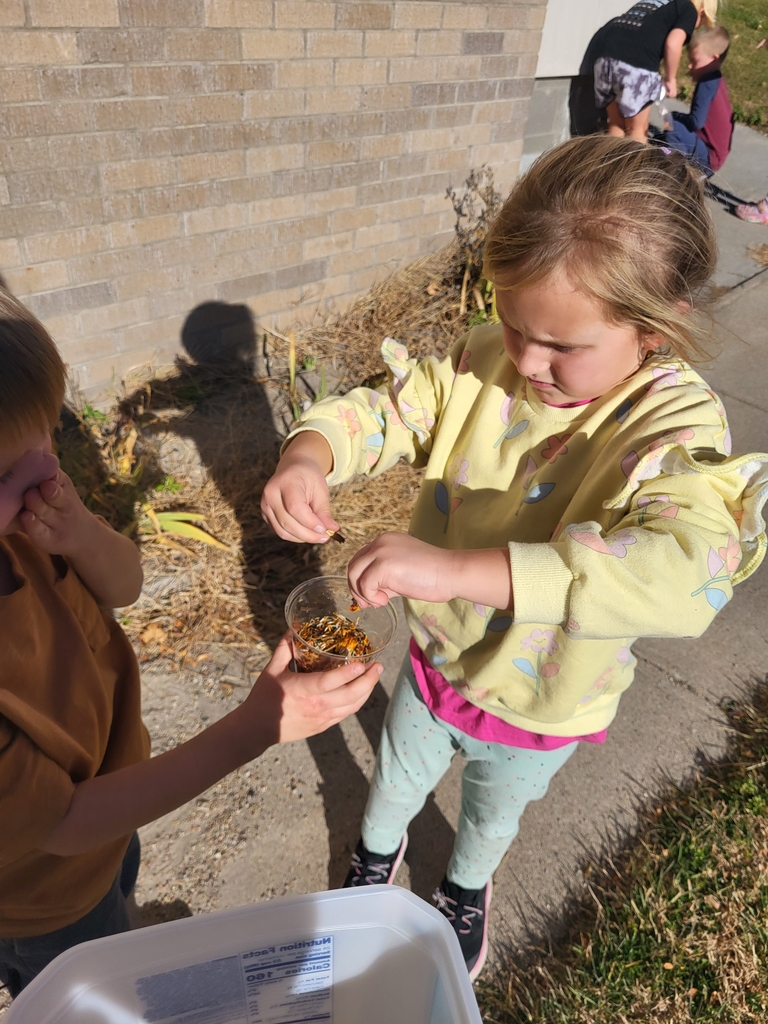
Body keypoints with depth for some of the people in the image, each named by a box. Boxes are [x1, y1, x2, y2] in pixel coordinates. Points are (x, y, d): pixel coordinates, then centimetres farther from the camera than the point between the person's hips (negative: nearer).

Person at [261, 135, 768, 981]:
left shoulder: (674, 425, -32)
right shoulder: (485, 363, -20)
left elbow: (684, 570, -49)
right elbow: (384, 412, -12)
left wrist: (457, 569, -58)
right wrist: (307, 455, -36)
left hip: (540, 710, -2)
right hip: (438, 658, 3)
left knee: (492, 814, 32)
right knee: (398, 777, 32)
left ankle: (465, 886, 69)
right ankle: (375, 853, 68)